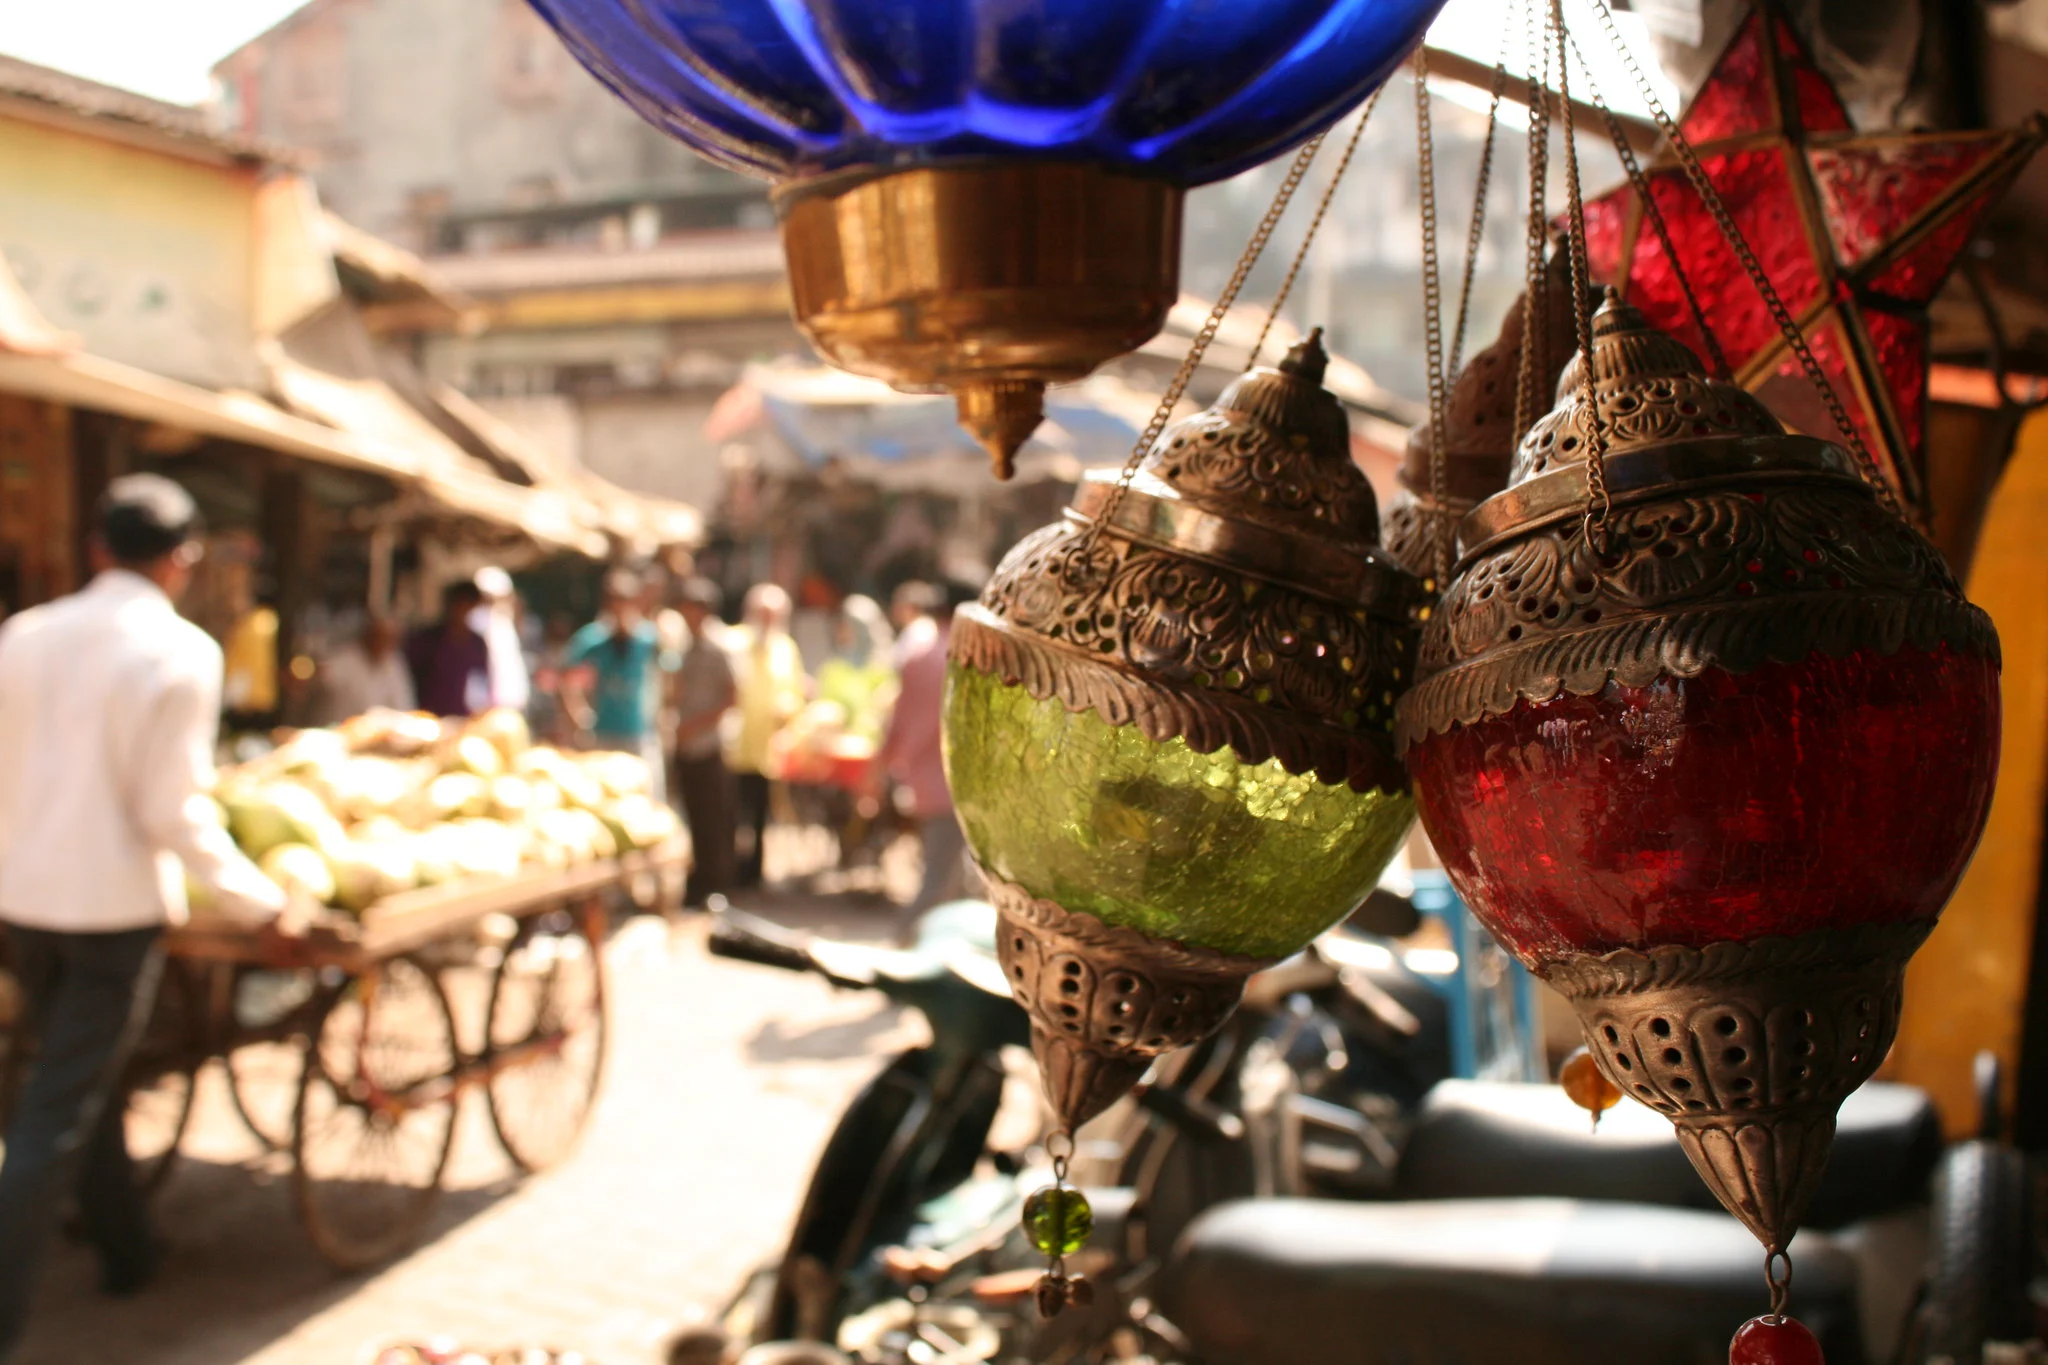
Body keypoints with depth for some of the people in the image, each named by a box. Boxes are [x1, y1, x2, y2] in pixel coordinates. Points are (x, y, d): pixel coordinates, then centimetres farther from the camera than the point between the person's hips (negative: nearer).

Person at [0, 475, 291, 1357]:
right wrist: (259, 904, -6)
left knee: (85, 1084, 21)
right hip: (115, 906, -6)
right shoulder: (178, 652, -13)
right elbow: (174, 810, -15)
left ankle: (126, 1251, 36)